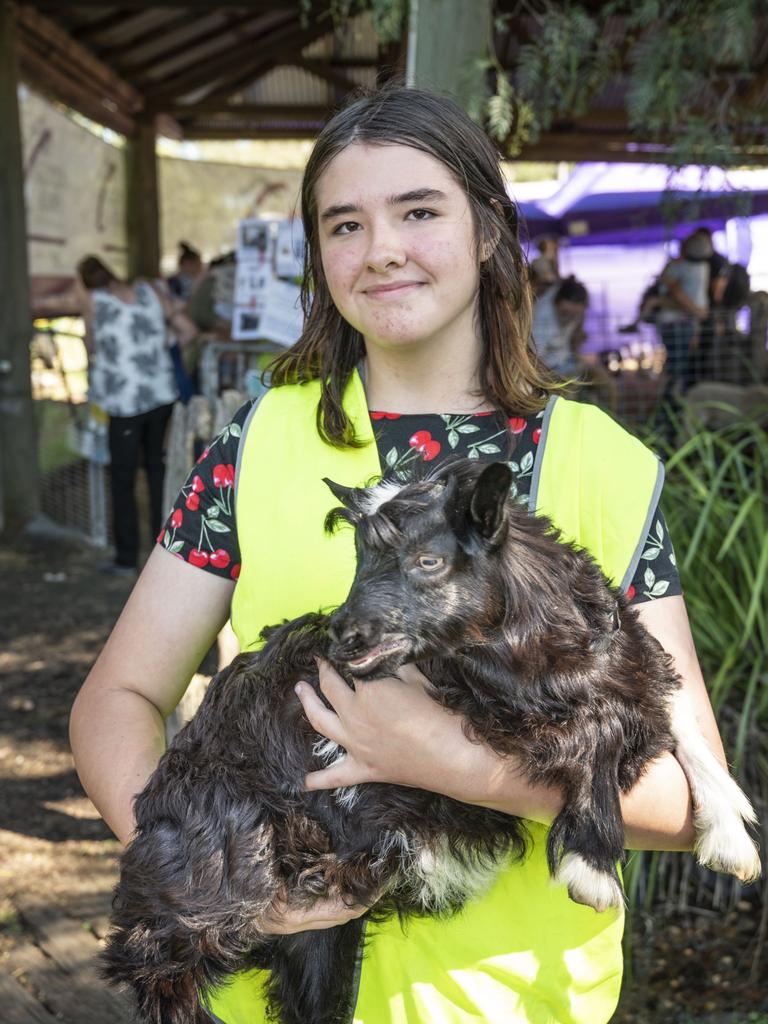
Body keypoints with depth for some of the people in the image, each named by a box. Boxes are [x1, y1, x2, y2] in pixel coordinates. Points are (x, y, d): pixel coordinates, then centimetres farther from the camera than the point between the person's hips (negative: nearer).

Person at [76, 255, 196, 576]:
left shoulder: (91, 300, -4)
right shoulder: (147, 291, 5)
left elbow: (91, 347, 3)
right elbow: (186, 328, 8)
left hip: (125, 403, -4)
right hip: (163, 396, 4)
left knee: (123, 480, 7)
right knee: (159, 471, 17)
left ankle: (126, 559, 13)